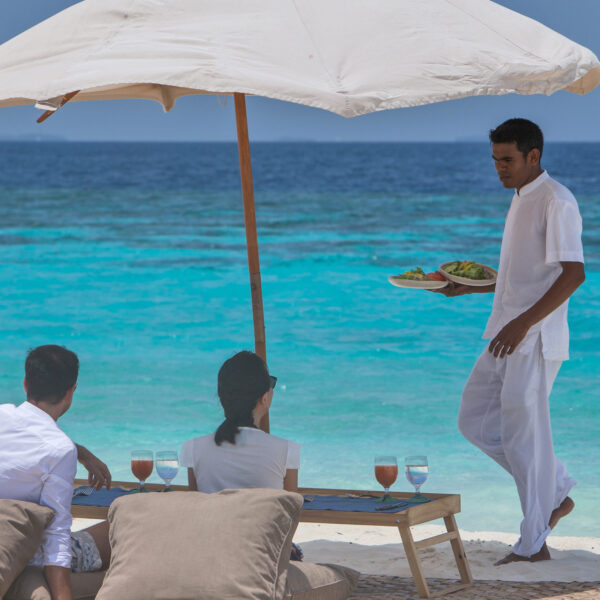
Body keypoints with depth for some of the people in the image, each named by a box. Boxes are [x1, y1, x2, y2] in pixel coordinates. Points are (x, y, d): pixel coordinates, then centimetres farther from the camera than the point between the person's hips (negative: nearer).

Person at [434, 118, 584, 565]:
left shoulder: (556, 201, -12)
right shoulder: (521, 200, 17)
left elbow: (574, 273, -21)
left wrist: (524, 323, -24)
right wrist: (467, 286, 15)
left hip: (535, 340, -10)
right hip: (506, 338, 10)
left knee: (524, 435, -5)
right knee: (475, 421, 11)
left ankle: (534, 544, 4)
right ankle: (557, 494, 19)